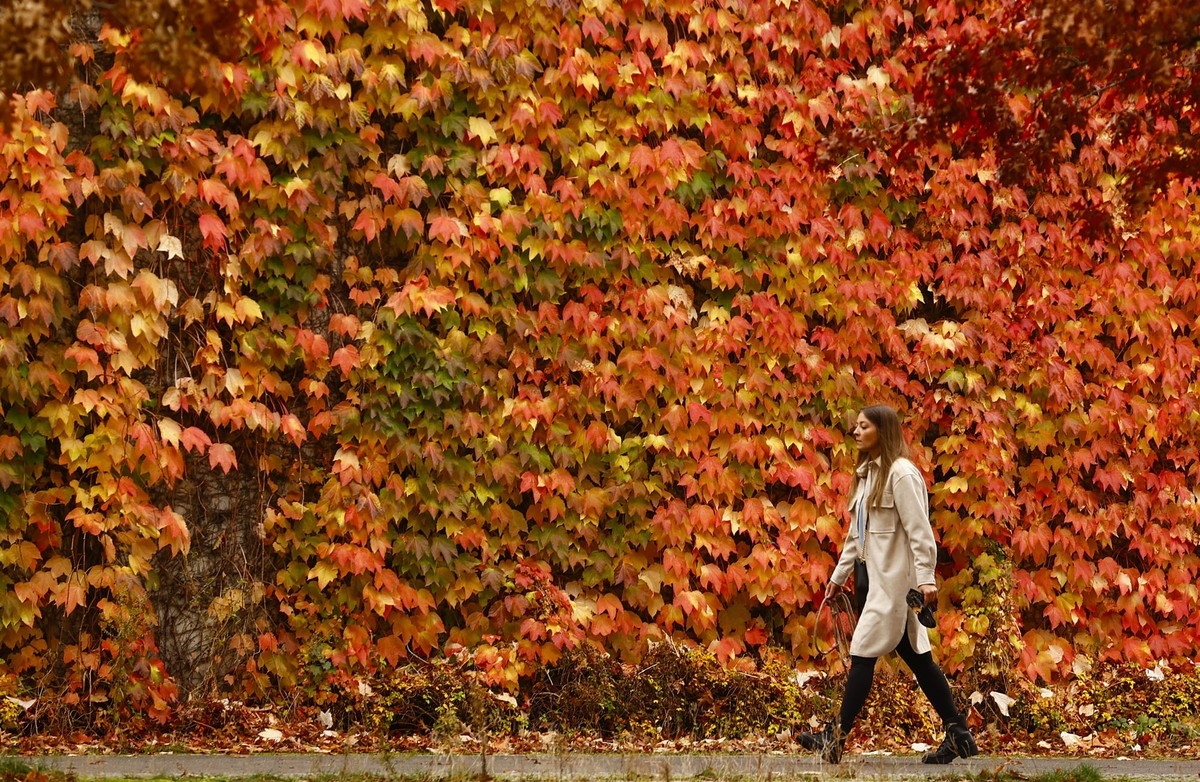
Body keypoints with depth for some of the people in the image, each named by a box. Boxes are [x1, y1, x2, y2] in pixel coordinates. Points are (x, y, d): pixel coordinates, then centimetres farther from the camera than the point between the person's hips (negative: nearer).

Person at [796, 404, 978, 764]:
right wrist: (839, 575, 22)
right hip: (879, 576, 9)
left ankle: (836, 738, -2)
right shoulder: (867, 474, 15)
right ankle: (958, 734, 11)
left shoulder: (901, 473, -13)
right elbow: (857, 532, 21)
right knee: (917, 657, 8)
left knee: (862, 653, -7)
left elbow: (920, 530, -18)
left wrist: (926, 579, -23)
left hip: (896, 577, -9)